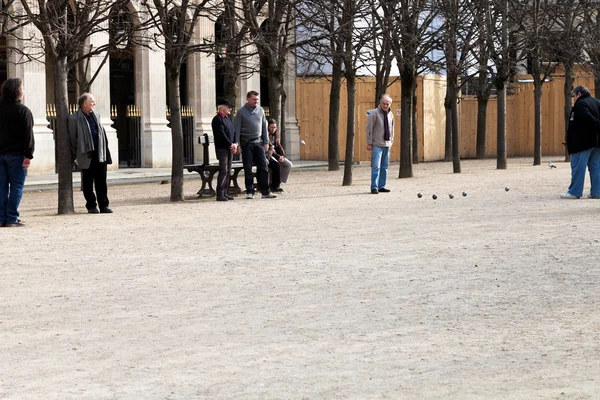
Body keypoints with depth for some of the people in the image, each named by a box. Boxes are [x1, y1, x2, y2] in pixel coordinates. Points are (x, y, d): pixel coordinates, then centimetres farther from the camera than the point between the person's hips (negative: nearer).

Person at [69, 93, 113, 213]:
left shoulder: (96, 116, 14)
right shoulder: (74, 118, -5)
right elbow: (72, 138, -2)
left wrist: (106, 152, 11)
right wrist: (75, 154, -2)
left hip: (100, 154, 4)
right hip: (86, 156, -4)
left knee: (101, 182, 4)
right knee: (88, 183, 3)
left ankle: (103, 205, 8)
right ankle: (91, 206, 12)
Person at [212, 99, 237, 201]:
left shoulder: (228, 119, 20)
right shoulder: (217, 119, -9)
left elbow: (233, 132, 17)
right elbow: (221, 135, -17)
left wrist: (235, 144, 0)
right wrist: (231, 145, -16)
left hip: (230, 149, 9)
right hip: (222, 148, -9)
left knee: (228, 172, 8)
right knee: (223, 171, -11)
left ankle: (224, 193, 12)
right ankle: (220, 194, -11)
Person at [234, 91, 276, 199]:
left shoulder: (260, 110, 10)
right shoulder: (241, 112, -1)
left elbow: (264, 127, 14)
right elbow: (237, 129, -2)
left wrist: (266, 142, 8)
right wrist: (237, 144, -9)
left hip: (258, 142, 3)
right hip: (246, 143, -3)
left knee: (263, 167, -2)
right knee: (248, 169, 1)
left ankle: (265, 191, 0)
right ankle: (249, 192, 7)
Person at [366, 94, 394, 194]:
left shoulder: (390, 114, 10)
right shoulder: (374, 113, -8)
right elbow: (369, 128, -8)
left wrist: (391, 140, 15)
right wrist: (369, 143, -11)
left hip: (387, 144, 6)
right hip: (377, 144, -6)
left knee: (384, 166, 8)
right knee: (376, 166, -12)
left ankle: (381, 186, 14)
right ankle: (374, 187, -11)